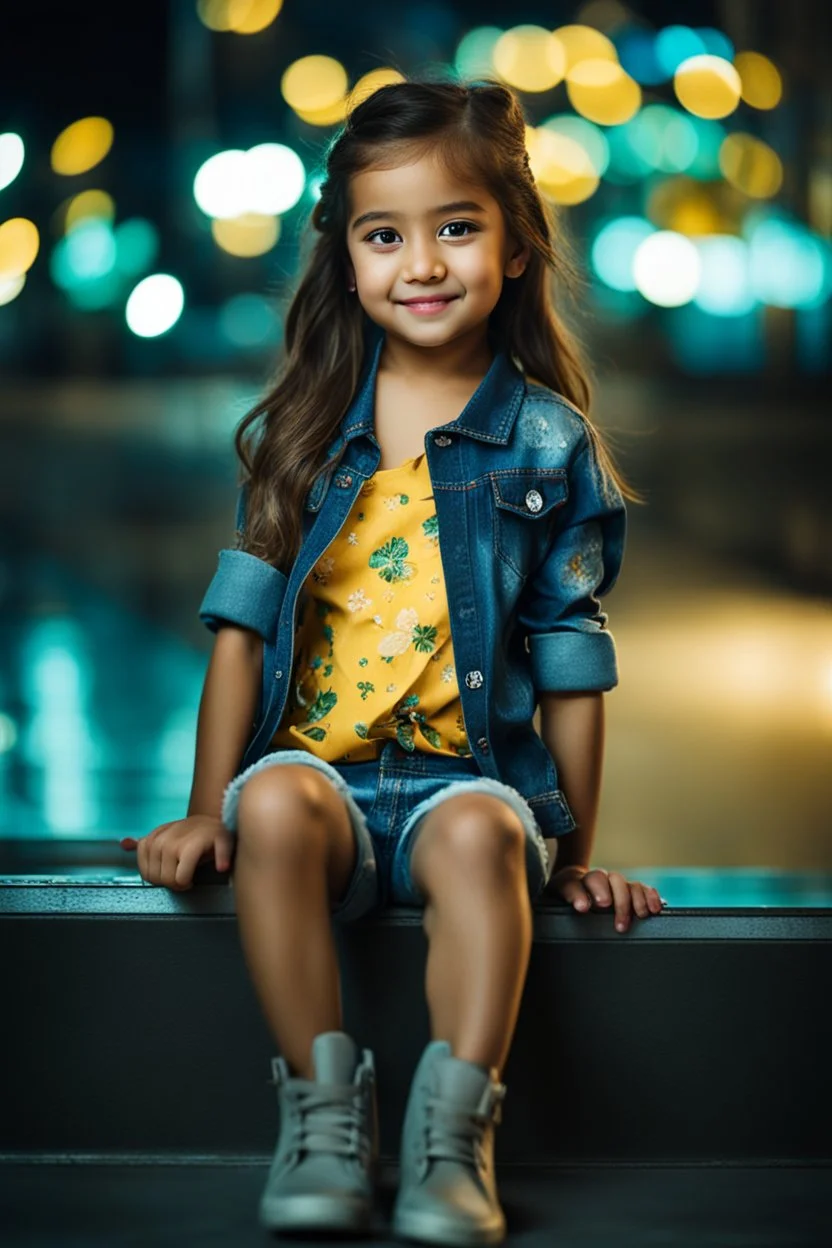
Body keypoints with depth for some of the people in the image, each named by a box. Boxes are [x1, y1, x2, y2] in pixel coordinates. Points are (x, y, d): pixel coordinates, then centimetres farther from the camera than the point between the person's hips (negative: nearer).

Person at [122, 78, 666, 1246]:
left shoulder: (550, 446, 5)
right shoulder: (298, 430, 10)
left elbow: (570, 664, 6)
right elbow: (244, 626, 10)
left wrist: (575, 852, 7)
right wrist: (209, 808, 5)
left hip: (470, 773, -1)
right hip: (319, 761, 2)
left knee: (479, 833, -35)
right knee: (275, 806, -32)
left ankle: (453, 1133, -28)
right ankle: (324, 1108, -20)